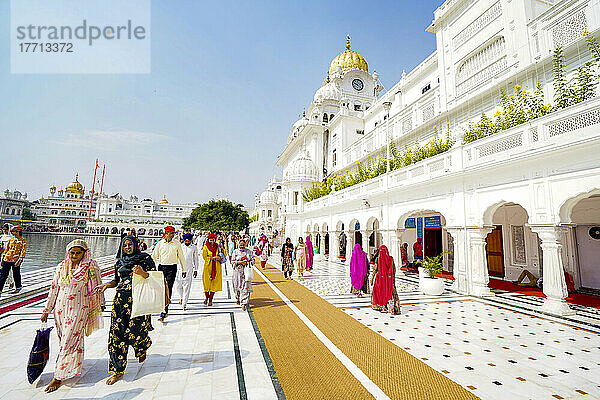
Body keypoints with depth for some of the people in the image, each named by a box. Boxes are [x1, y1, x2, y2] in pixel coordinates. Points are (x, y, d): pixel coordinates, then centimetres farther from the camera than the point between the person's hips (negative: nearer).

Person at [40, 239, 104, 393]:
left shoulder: (91, 268, -7)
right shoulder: (61, 267, 4)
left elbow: (98, 286, 1)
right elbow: (54, 289, 11)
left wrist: (101, 304, 6)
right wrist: (47, 310, 12)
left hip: (79, 309, -4)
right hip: (61, 308, 5)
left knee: (69, 342, -3)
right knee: (63, 340, 15)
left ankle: (58, 377, 9)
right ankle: (73, 368, 34)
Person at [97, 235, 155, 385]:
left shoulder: (146, 259, 0)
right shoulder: (120, 262, 14)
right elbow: (117, 280, 22)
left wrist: (143, 273, -22)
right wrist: (106, 285, 3)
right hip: (121, 299, 4)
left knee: (135, 330, -1)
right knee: (117, 333, 1)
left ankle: (144, 347, 36)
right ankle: (118, 370, 13)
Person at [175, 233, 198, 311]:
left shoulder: (194, 247, 3)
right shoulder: (180, 246, 3)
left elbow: (195, 259, 9)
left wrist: (195, 269, 7)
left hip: (189, 268, -1)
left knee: (187, 286, -4)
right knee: (178, 285, 7)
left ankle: (184, 304, 1)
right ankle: (182, 297, 37)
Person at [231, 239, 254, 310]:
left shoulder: (249, 251, 4)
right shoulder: (235, 252, 4)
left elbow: (252, 260, 6)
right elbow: (232, 261, 0)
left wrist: (247, 263, -13)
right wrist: (240, 262, -14)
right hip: (238, 271, 1)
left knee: (245, 287, -8)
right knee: (237, 286, 10)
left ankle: (244, 303, -5)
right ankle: (238, 299, 38)